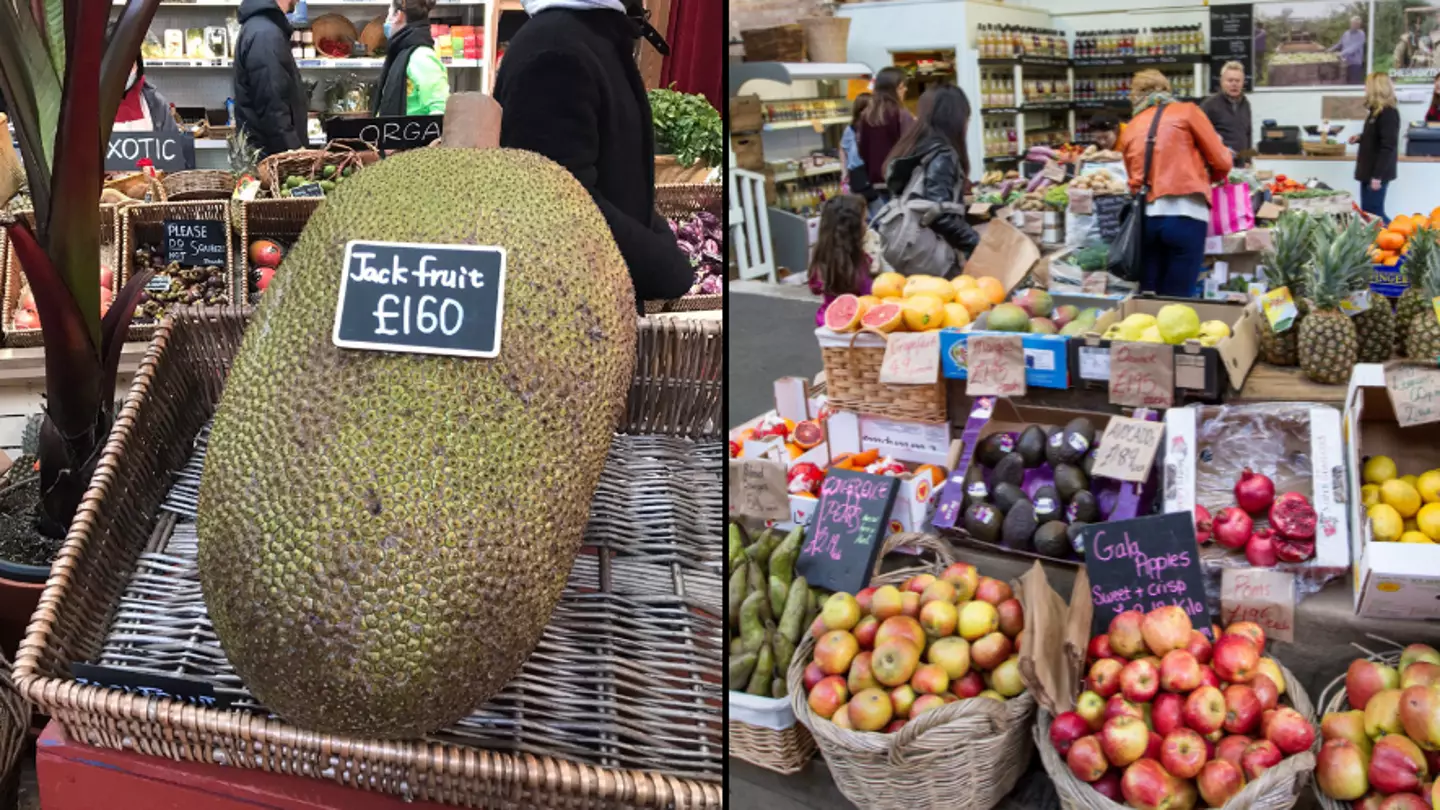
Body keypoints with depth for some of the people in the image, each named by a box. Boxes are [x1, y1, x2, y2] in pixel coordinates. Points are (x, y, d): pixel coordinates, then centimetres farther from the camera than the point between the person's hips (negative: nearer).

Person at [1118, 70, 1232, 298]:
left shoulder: (1129, 130, 17)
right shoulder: (1187, 111, 7)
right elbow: (1222, 162, 7)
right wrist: (1207, 178, 27)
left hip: (1146, 217, 3)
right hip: (1184, 215, -3)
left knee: (1149, 296, 9)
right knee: (1177, 297, 0)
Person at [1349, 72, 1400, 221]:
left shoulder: (1389, 113, -18)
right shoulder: (1377, 111, 12)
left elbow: (1388, 146, -22)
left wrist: (1377, 176, -24)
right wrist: (1360, 138, 9)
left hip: (1377, 174, -10)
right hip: (1369, 171, 10)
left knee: (1374, 215, -6)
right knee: (1367, 214, 10)